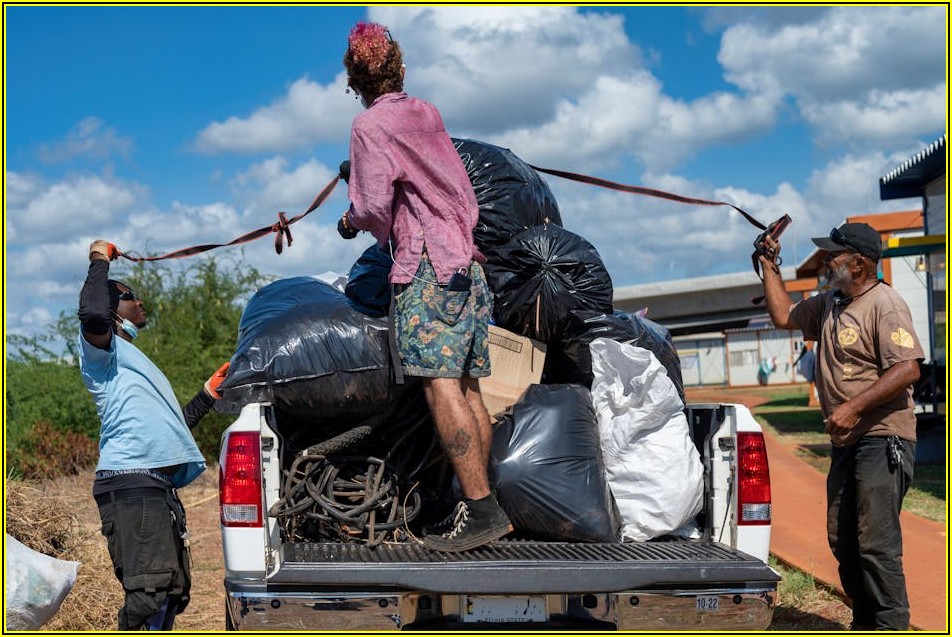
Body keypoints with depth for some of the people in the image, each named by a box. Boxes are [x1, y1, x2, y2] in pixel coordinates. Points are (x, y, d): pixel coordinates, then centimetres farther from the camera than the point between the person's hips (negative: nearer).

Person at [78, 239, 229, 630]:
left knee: (172, 592, 12)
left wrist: (208, 394, 33)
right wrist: (100, 260, -7)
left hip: (159, 486, 10)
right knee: (148, 592, -18)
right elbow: (93, 316, -23)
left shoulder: (134, 362, 31)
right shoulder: (102, 349, 2)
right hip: (130, 484, -10)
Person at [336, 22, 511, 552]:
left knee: (441, 386, -13)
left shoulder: (371, 126, -3)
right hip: (468, 260, 8)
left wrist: (351, 221, 10)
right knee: (467, 388, 6)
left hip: (426, 265, -8)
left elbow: (375, 207, -10)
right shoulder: (429, 115, 19)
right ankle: (486, 507, 5)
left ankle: (480, 507, -20)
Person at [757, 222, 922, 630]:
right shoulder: (828, 304, 15)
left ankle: (893, 627, -3)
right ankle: (865, 623, 25)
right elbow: (783, 316, 28)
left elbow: (908, 369, -22)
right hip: (845, 443, 9)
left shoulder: (884, 304, -13)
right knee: (842, 542, 13)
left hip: (883, 441, -9)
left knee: (876, 543, -12)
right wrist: (770, 267, 23)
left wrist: (854, 407, -27)